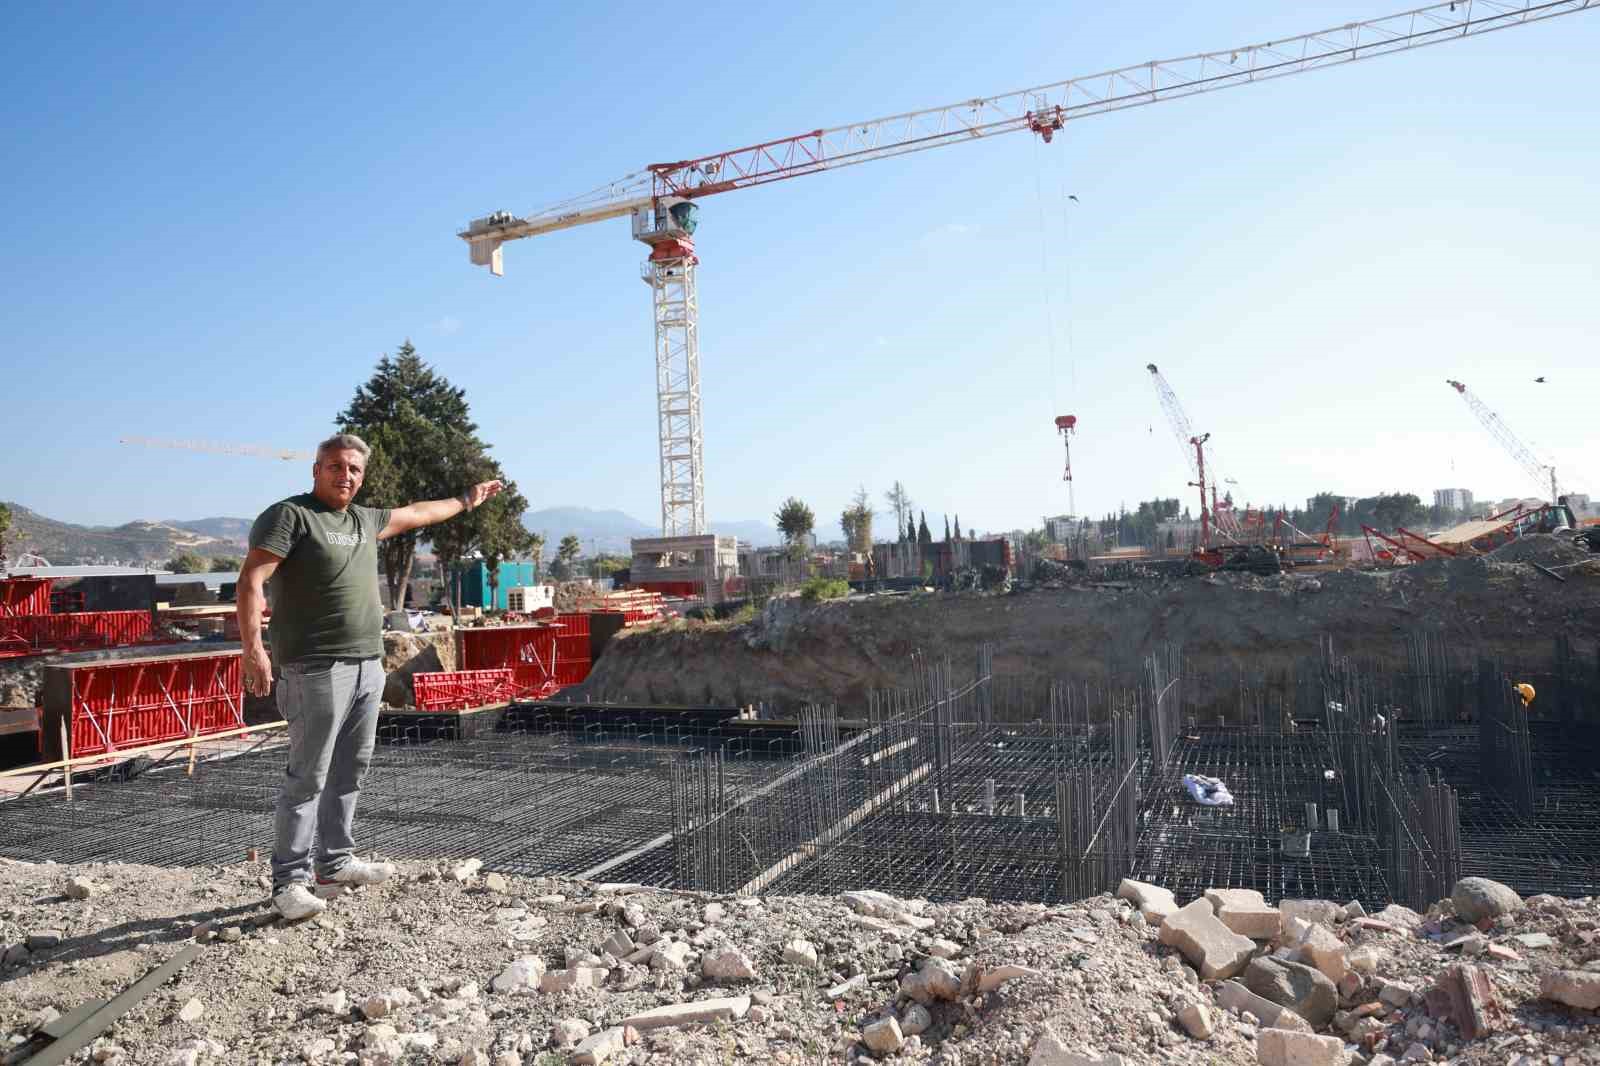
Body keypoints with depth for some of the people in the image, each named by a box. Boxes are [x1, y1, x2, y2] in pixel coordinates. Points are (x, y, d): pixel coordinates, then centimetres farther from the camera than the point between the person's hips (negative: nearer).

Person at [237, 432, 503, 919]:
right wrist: (253, 648, -24)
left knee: (350, 771, 14)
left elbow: (414, 513, 33)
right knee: (308, 778, -4)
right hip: (317, 671, -8)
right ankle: (289, 882, 6)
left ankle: (334, 864, 25)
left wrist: (466, 500, 44)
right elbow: (252, 580, -14)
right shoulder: (290, 515, -6)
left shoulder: (363, 519, 16)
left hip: (367, 667, 8)